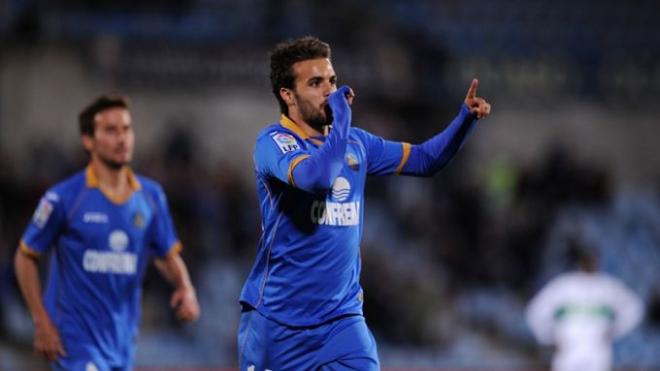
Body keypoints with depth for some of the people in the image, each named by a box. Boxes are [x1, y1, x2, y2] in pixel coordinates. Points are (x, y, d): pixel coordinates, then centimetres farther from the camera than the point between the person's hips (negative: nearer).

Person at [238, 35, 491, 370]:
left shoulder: (354, 143, 9)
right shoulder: (274, 142, -11)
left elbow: (424, 159, 13)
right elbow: (316, 177, -31)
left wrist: (466, 118, -2)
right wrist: (342, 117, -19)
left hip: (341, 318, 4)